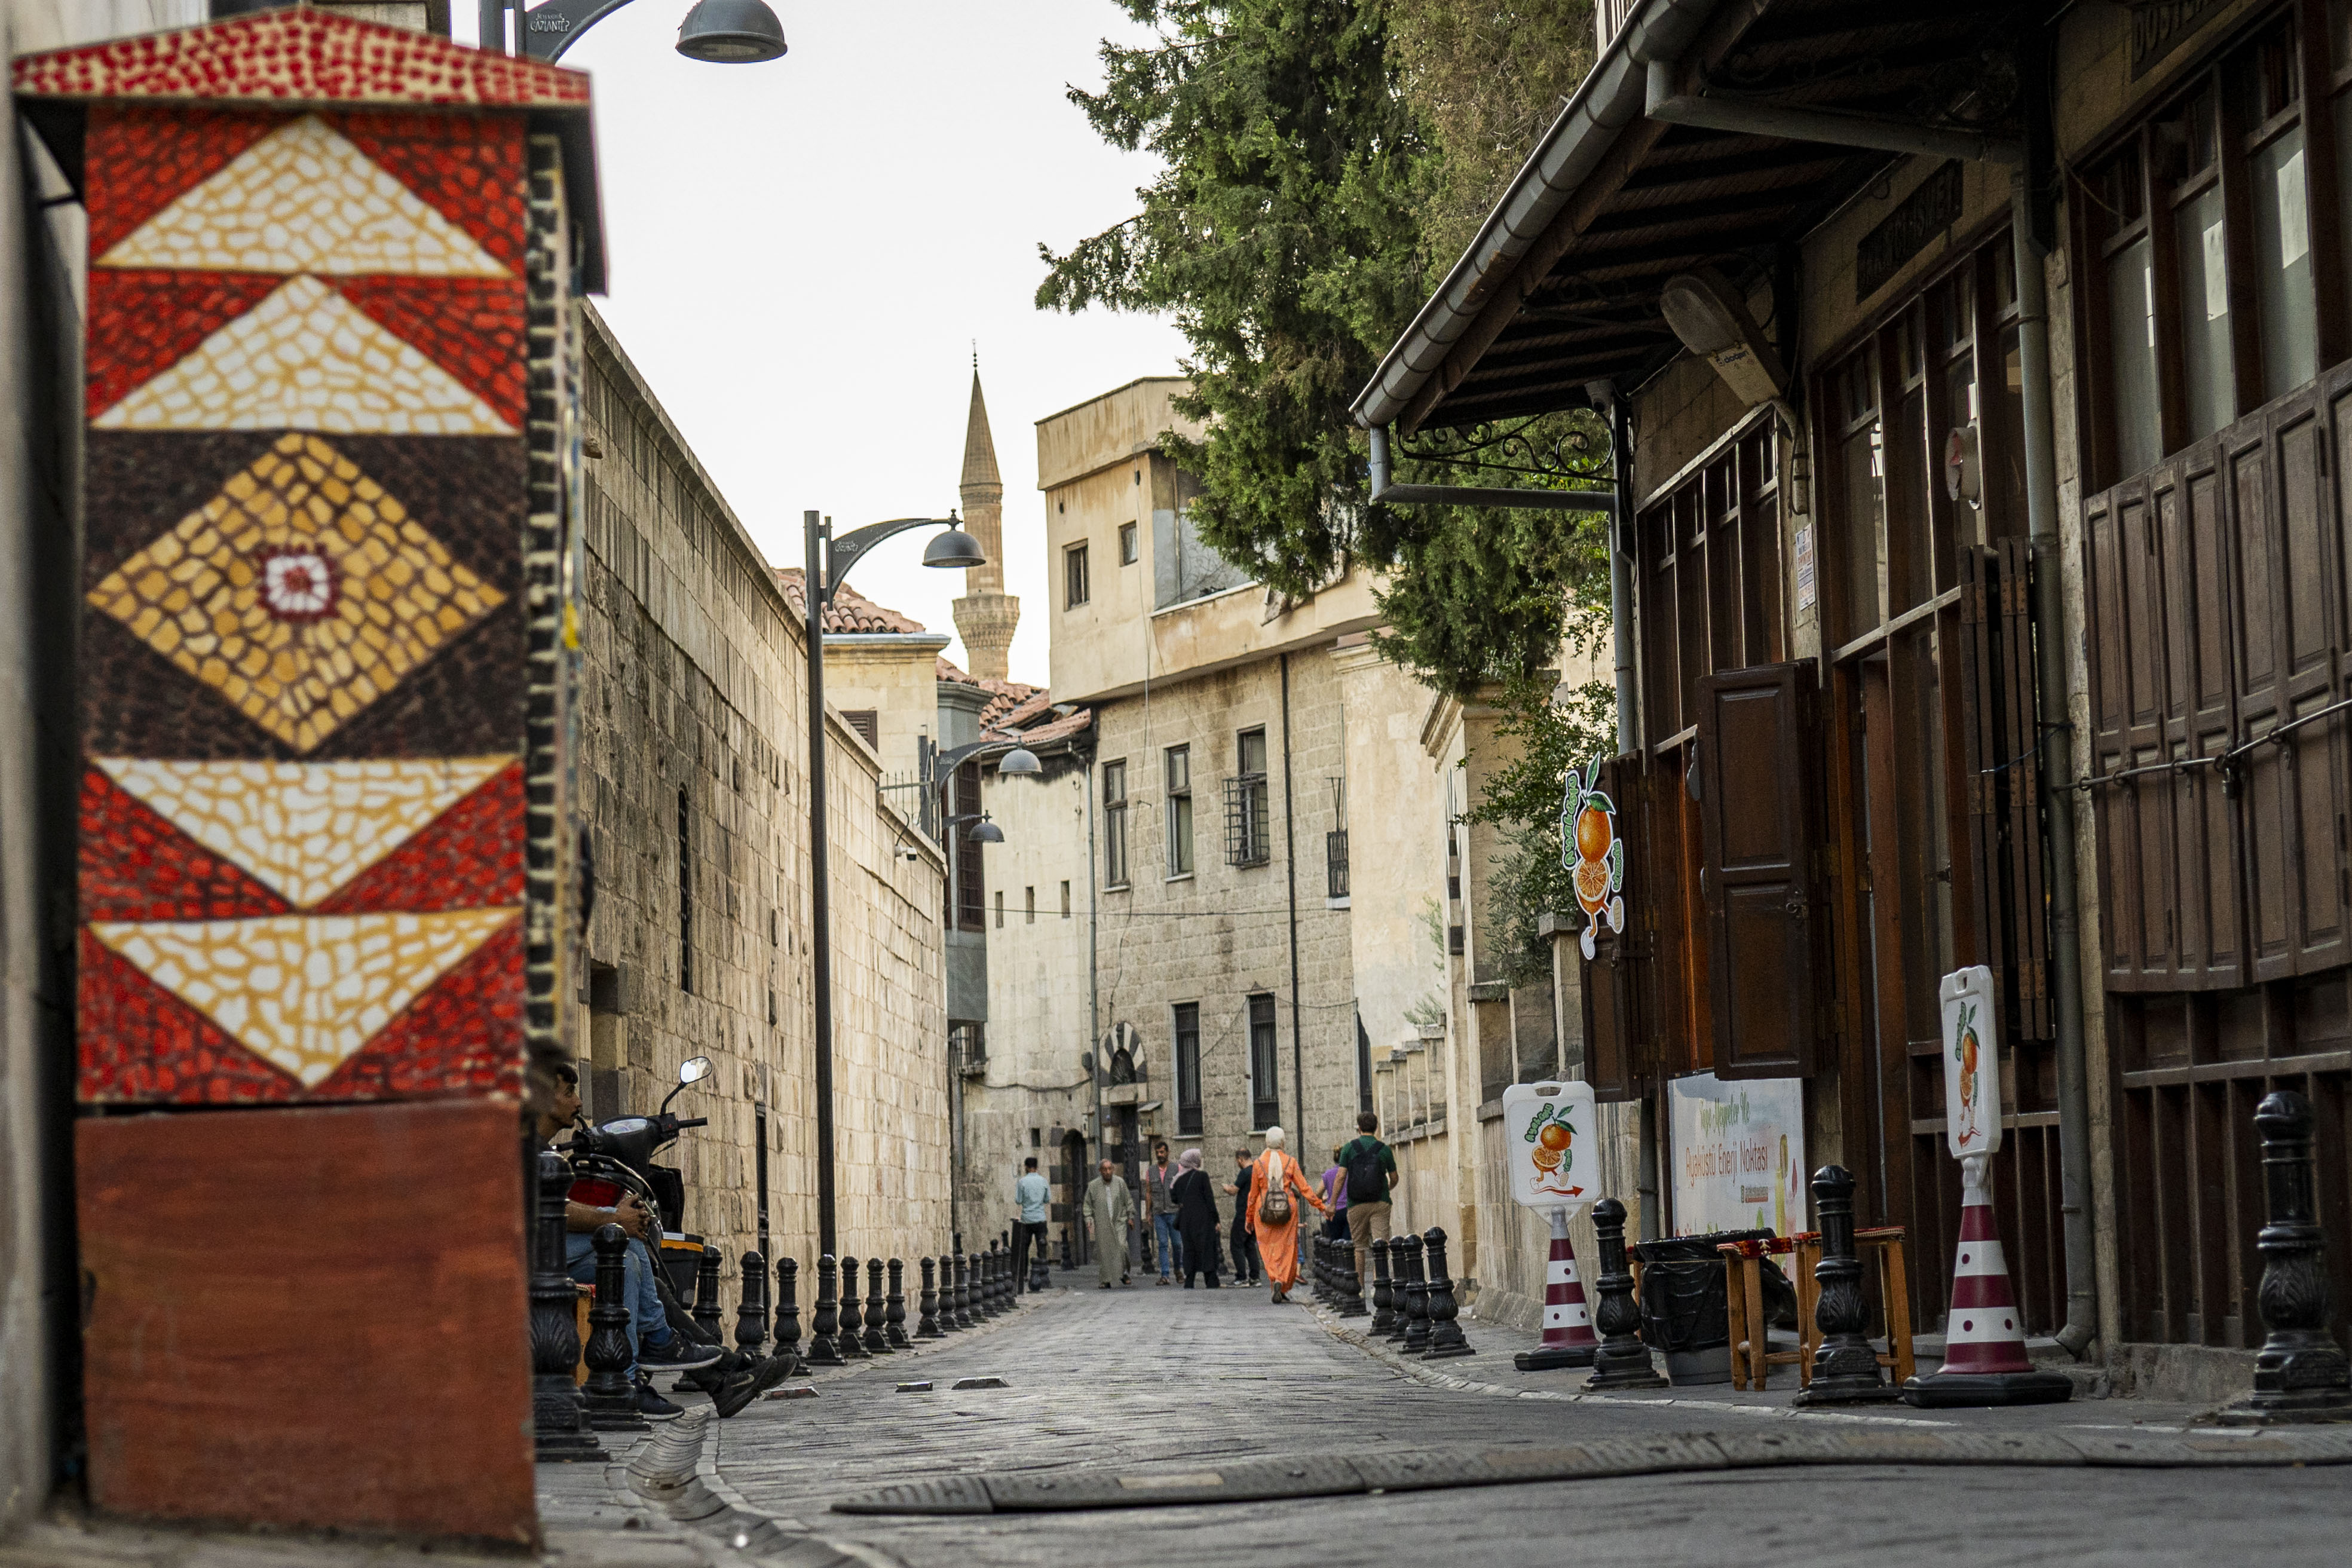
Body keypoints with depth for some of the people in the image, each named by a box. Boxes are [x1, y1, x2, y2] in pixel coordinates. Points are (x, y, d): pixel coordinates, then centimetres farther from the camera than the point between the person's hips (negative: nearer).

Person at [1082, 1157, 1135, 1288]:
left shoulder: (1120, 1182, 2)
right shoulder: (1093, 1186, -1)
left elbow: (1128, 1200, 10)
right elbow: (1088, 1204, 5)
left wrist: (1131, 1217, 8)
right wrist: (1088, 1219, -6)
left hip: (1119, 1221, 0)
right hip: (1102, 1225, 0)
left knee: (1122, 1246, -14)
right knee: (1103, 1251, -1)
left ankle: (1124, 1273, 7)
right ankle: (1105, 1280, 6)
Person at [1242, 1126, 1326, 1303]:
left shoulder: (1259, 1164, 0)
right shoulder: (1290, 1162, -2)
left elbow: (1253, 1194, 5)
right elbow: (1304, 1188, -3)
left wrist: (1250, 1219, 14)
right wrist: (1320, 1206, 4)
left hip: (1265, 1213, 0)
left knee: (1269, 1251, 6)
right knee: (1286, 1249, 6)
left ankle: (1275, 1280, -14)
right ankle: (1282, 1284, -10)